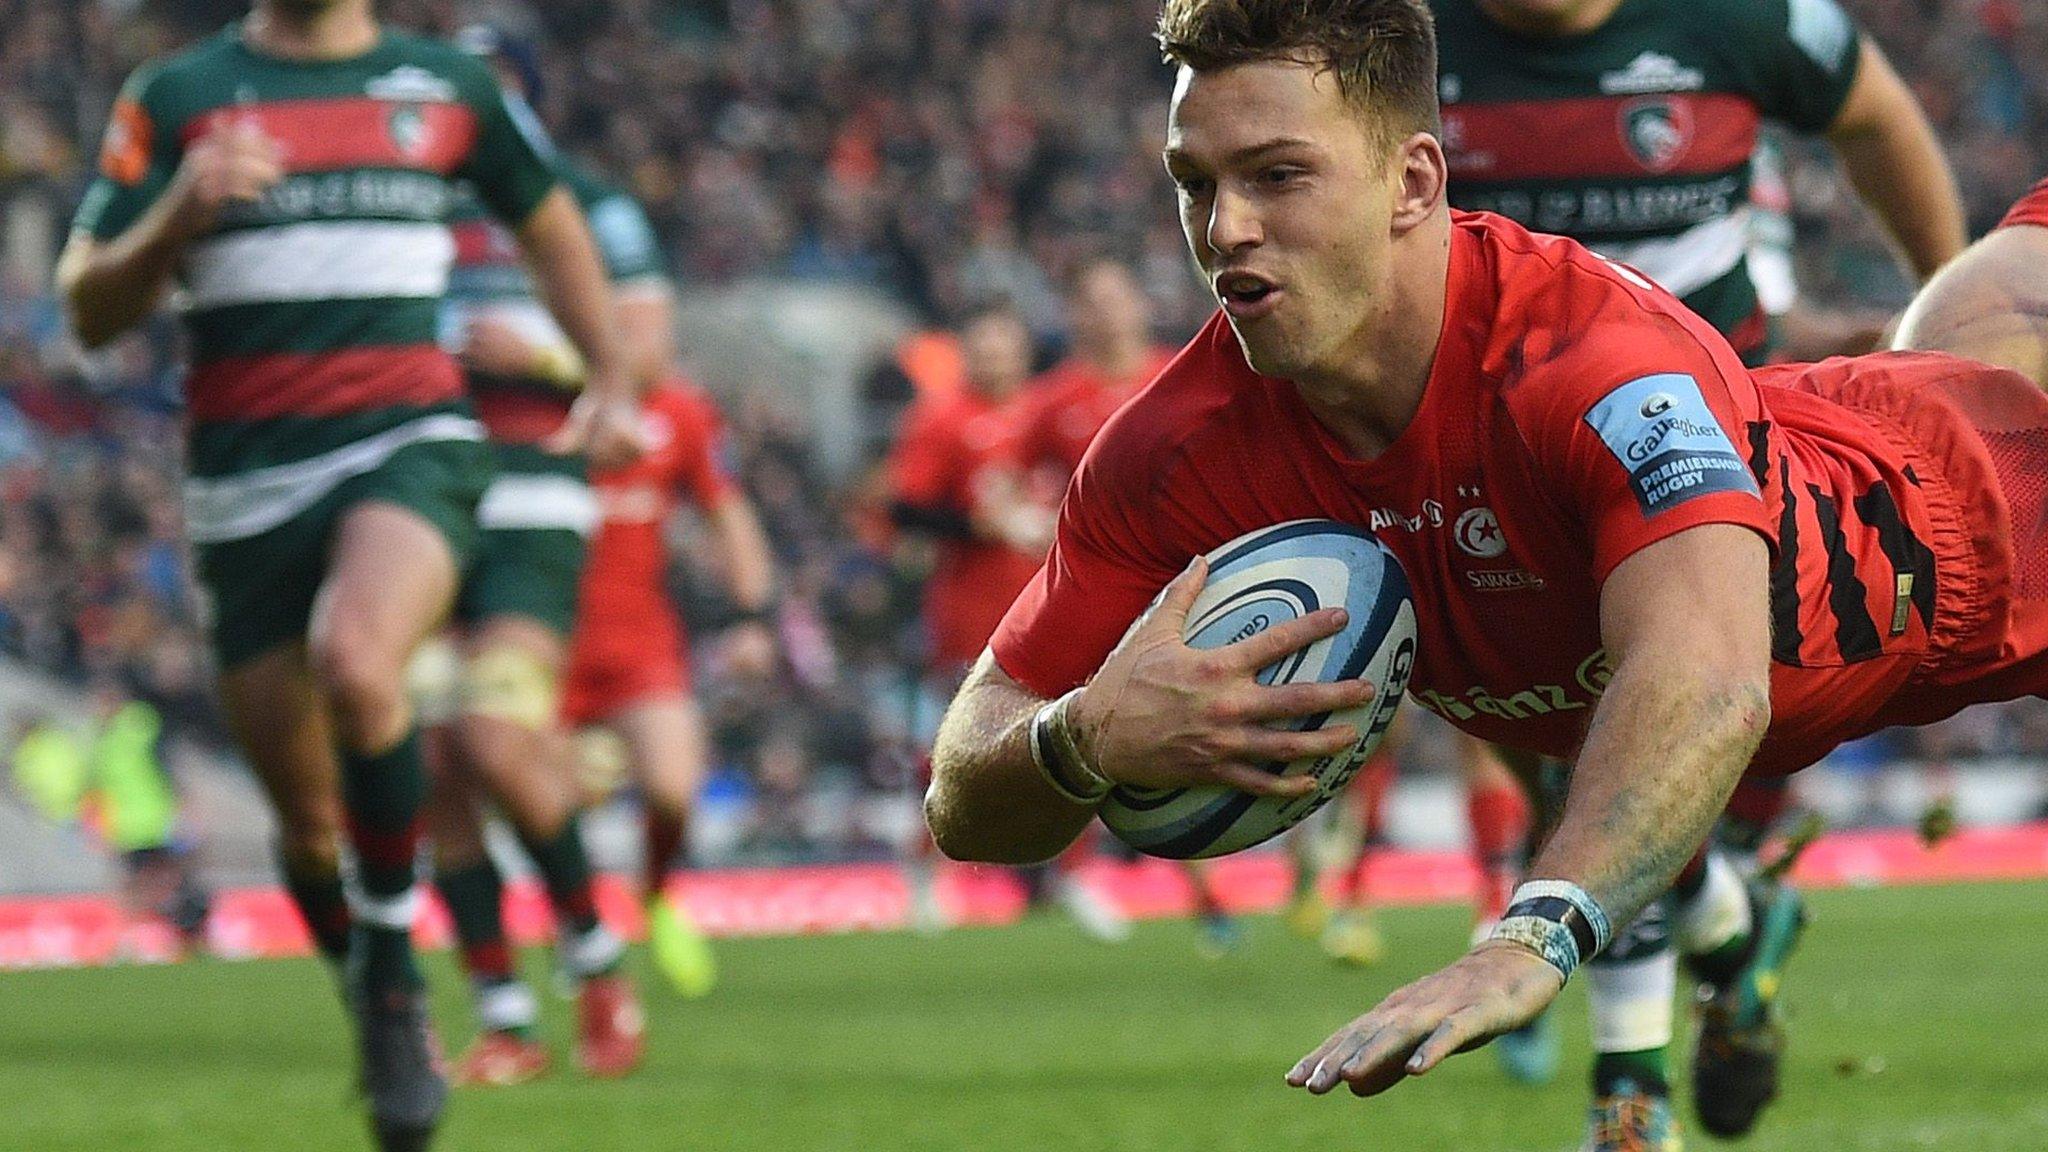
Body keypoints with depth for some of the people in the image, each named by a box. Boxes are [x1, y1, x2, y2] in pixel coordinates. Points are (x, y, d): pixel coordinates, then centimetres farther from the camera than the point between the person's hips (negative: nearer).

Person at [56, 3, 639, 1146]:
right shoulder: (175, 97, 4)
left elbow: (550, 220, 26)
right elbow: (92, 310, 0)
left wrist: (613, 380, 23)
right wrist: (181, 214, -18)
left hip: (409, 443, -1)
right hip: (250, 480, 1)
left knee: (353, 661, -32)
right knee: (309, 821, 3)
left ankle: (396, 975, -16)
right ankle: (379, 1015, 30)